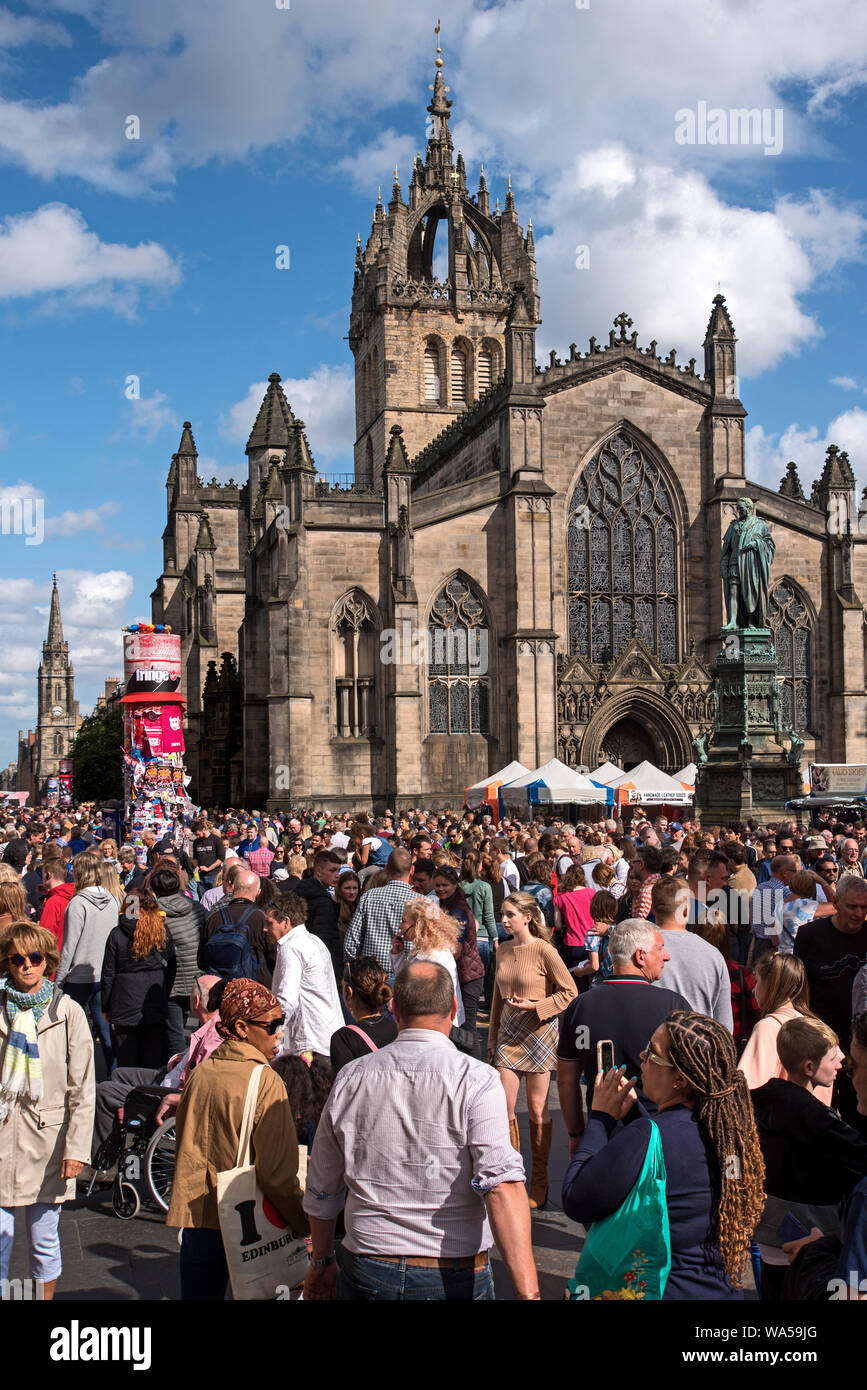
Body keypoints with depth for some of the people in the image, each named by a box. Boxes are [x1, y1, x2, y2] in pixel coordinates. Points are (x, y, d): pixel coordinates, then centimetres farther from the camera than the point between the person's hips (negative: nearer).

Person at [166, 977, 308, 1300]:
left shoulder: (199, 1074, 1)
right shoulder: (266, 1082, -17)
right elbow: (277, 1172, -20)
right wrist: (305, 1225, -11)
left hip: (197, 1216, 5)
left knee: (200, 1293, 16)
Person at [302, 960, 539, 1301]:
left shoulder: (351, 1078, -2)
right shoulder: (476, 1080, -13)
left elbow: (321, 1189, 8)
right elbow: (502, 1187, -24)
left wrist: (321, 1262, 22)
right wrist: (529, 1292, -26)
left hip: (364, 1270, 2)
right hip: (454, 1278, -2)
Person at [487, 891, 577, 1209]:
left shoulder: (544, 950, -11)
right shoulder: (503, 951, 7)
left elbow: (570, 992, -8)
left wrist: (533, 1006, -16)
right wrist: (492, 1038, 17)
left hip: (538, 1032, -5)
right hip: (509, 1032, 5)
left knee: (537, 1109, 4)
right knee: (504, 1107, 0)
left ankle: (539, 1182, 17)